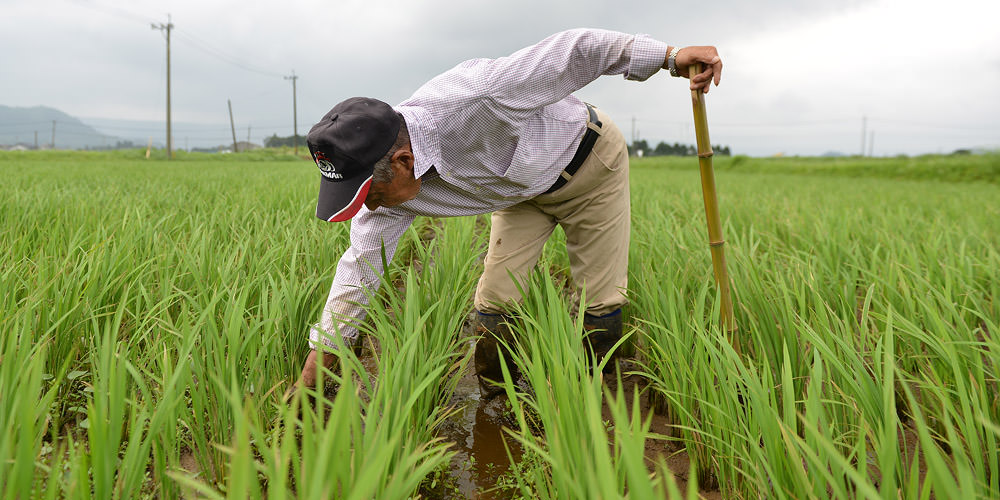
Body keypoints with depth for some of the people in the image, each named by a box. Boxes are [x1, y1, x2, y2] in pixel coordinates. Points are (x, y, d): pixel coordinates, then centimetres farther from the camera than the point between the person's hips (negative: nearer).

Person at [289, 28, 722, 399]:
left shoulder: (469, 101, -44)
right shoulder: (385, 183, -22)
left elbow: (569, 52, -35)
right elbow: (359, 269, -12)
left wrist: (671, 55, -31)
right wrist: (307, 382, -8)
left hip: (589, 161, -4)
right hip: (521, 188, 4)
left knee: (602, 300, -1)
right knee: (494, 301, -5)